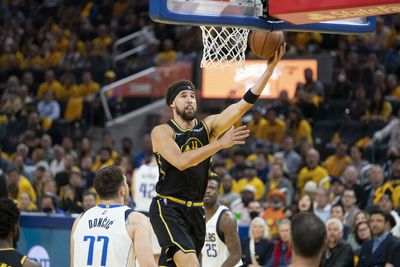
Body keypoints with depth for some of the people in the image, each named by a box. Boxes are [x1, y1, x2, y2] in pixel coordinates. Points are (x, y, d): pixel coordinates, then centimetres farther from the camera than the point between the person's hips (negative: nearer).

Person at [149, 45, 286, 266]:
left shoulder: (207, 127, 7)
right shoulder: (162, 132, -6)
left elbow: (243, 105, -3)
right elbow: (180, 161, -23)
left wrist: (271, 67, -13)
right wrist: (220, 143, -26)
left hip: (195, 210, 6)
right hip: (167, 208, -6)